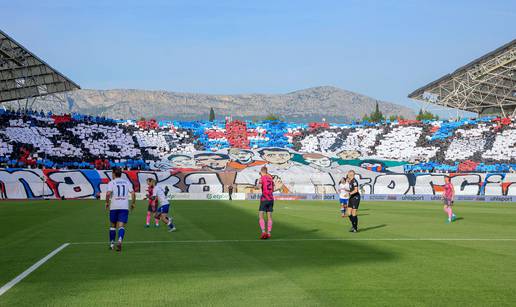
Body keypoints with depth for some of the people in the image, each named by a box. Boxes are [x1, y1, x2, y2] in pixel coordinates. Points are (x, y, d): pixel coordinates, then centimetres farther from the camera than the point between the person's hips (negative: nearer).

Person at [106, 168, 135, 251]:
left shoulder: (111, 182, 1)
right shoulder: (127, 182, 9)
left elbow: (108, 194, -14)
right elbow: (133, 193, 0)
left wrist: (107, 202, 1)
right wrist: (133, 203, 12)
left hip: (114, 207, -1)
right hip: (124, 207, 1)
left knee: (113, 225, 15)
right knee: (121, 226, -3)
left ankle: (111, 243, 19)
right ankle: (120, 240, -28)